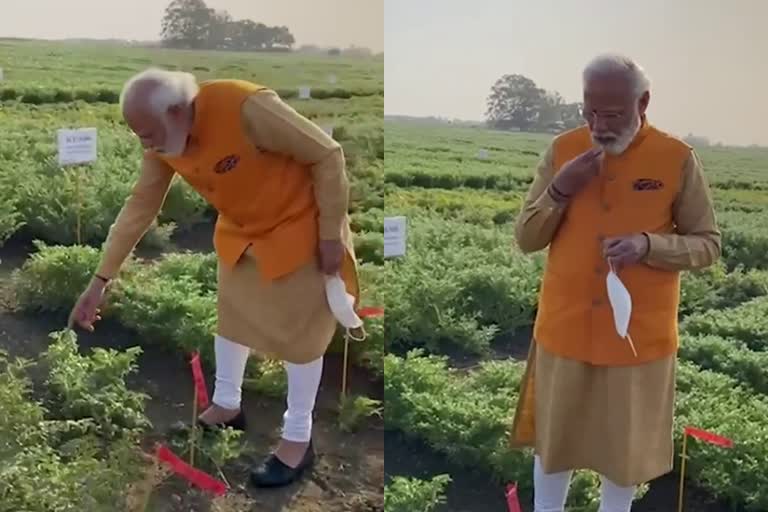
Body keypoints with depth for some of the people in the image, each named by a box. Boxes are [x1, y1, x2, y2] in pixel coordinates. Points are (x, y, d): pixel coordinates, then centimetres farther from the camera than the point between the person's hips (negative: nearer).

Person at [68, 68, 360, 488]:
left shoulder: (246, 108, -36)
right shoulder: (163, 142, -14)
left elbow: (327, 155, -27)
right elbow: (139, 207, -2)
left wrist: (331, 236, -21)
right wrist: (100, 281, -1)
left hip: (297, 225, -7)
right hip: (240, 230, 7)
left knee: (298, 329, 2)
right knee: (231, 312, 18)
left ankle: (298, 438, 16)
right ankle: (226, 406, 39)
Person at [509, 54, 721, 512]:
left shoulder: (678, 159, -8)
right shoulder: (562, 150, -2)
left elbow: (708, 245, -4)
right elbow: (525, 240, 0)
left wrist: (649, 244, -22)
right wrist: (558, 190, -18)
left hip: (639, 332, -2)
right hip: (565, 327, 2)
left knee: (626, 444, 14)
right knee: (553, 436, 16)